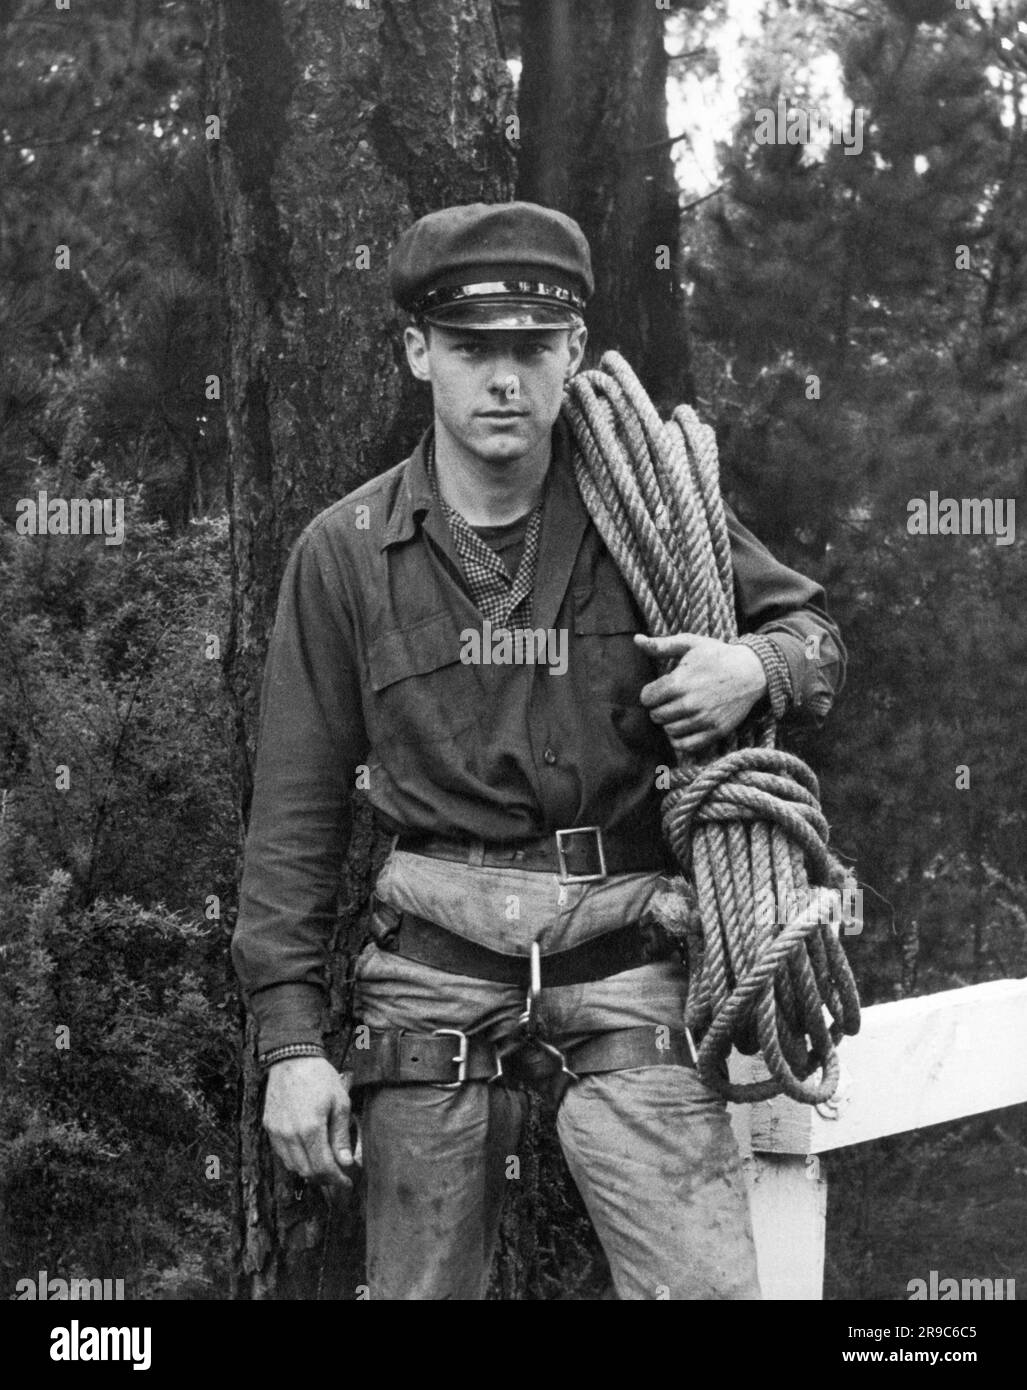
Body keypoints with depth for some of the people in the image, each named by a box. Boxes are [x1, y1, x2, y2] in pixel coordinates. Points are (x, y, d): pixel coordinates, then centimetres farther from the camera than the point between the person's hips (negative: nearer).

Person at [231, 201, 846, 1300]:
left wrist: (755, 666, -8)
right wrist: (289, 1041, -1)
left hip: (624, 968, 0)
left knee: (711, 1287, -8)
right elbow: (296, 807, 4)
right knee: (417, 1290, 10)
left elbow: (815, 631, 17)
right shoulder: (345, 551, 2)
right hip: (435, 971, 0)